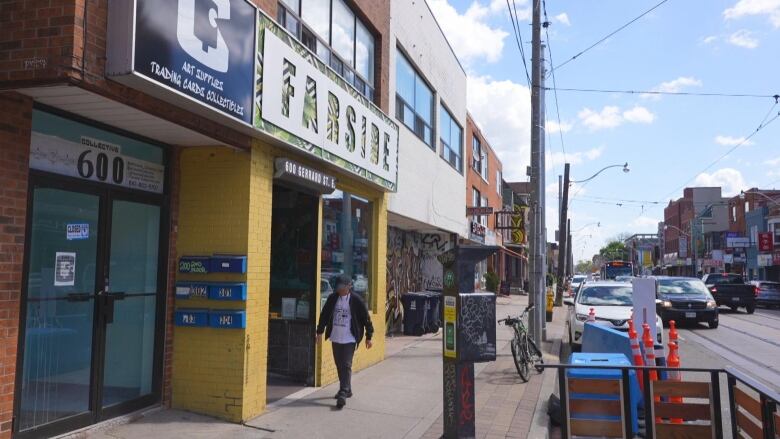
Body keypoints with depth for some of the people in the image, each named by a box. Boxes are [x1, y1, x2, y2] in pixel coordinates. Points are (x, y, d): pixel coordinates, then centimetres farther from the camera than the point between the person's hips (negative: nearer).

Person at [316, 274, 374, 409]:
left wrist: (368, 337, -1)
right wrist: (320, 332, 9)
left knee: (346, 366, -11)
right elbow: (324, 315, 9)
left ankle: (343, 394, -12)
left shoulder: (356, 300, -10)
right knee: (339, 365, 14)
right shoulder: (332, 298, 1)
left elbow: (366, 318, -4)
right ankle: (346, 390, 30)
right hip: (335, 338, 5)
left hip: (349, 339, -5)